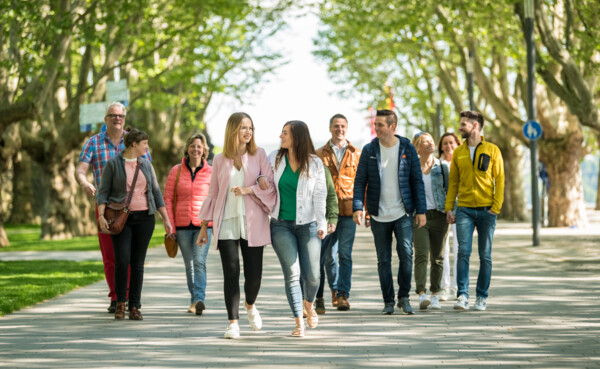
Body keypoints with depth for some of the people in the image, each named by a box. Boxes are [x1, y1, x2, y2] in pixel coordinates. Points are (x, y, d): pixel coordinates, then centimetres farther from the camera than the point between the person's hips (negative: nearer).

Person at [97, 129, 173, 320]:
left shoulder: (146, 165, 12)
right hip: (121, 218, -3)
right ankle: (120, 302, 5)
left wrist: (166, 219, 9)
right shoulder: (113, 164, 0)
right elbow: (103, 192, 0)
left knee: (138, 264, 2)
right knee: (122, 260, -13)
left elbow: (156, 193, 14)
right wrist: (101, 215, -13)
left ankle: (135, 307, 7)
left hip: (144, 218, 3)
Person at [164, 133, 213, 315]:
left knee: (199, 261, -16)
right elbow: (168, 198, 5)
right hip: (182, 225, 2)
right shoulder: (176, 171, 4)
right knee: (189, 264, 8)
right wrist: (170, 225, -2)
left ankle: (199, 299, -25)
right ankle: (193, 300, 17)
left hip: (203, 225, -2)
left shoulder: (211, 172, 3)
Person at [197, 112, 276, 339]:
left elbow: (270, 185, 0)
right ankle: (233, 322, -1)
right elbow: (213, 194, 14)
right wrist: (204, 226, 12)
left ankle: (250, 305, 32)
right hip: (227, 223, 0)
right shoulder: (220, 160, 9)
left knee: (254, 273, 1)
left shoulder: (259, 155, 6)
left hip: (252, 223, 0)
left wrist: (247, 189, -17)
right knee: (231, 273, -7)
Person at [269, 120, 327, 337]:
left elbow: (319, 196, -3)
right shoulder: (275, 159, 3)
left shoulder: (314, 164, -1)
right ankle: (299, 322, 0)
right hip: (281, 224, 1)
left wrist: (322, 224, -11)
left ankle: (309, 304, 30)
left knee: (312, 275, -3)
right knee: (292, 273, -7)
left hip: (307, 224, -1)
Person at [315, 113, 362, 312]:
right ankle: (335, 290, 16)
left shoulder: (356, 154, 10)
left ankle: (342, 295, -3)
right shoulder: (319, 154, 8)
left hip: (348, 211, 0)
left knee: (345, 254, -5)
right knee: (328, 255, 2)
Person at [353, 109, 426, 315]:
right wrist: (357, 207, -9)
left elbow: (417, 181, 4)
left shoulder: (407, 149, 2)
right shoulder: (369, 150, 2)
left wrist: (421, 210, -1)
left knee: (406, 254, -11)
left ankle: (404, 297, 4)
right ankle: (388, 301, 14)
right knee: (383, 260, 5)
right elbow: (360, 181, 3)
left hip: (403, 213, -1)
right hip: (379, 215, 1)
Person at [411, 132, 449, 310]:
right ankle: (421, 295, -23)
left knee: (437, 256, 6)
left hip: (439, 215, 2)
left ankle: (435, 295, 16)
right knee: (421, 254, -15)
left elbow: (450, 191, 9)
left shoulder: (442, 167, 7)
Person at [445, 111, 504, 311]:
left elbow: (499, 180, 1)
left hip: (486, 210, -1)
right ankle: (462, 296, -11)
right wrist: (449, 207, 2)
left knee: (485, 255, 4)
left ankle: (481, 297, 13)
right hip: (464, 210, 1)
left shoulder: (492, 150, 2)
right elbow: (453, 182, 11)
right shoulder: (458, 152, 9)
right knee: (463, 252, -10)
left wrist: (496, 207, -8)